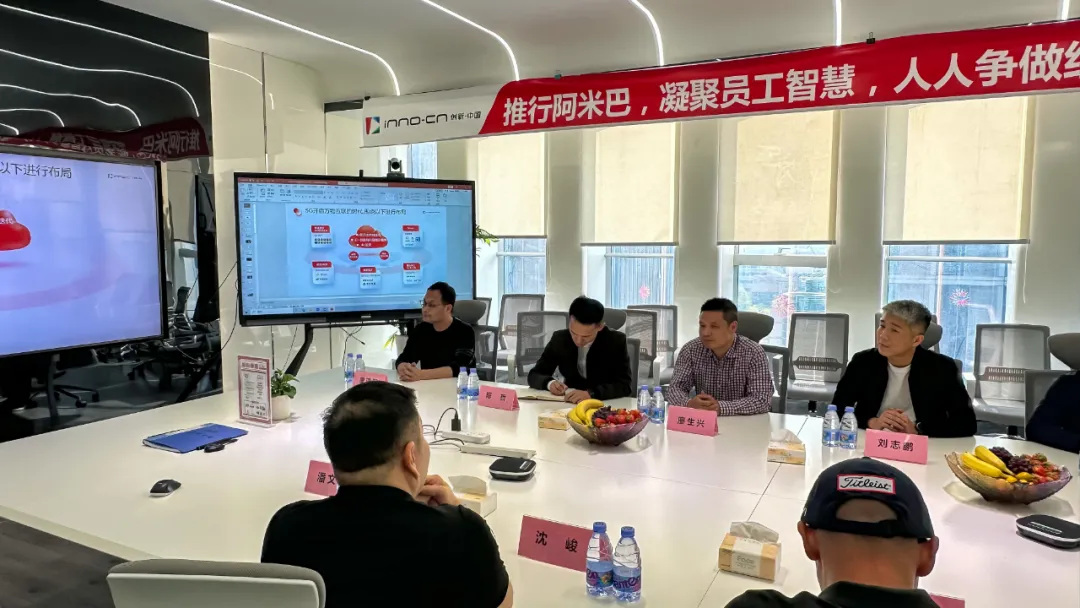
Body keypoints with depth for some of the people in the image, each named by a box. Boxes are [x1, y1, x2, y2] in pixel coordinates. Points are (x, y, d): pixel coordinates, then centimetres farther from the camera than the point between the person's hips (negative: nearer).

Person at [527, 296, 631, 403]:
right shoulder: (559, 339, -5)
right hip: (569, 405, 3)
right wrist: (549, 383, -21)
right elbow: (534, 375, 1)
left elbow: (624, 385, -18)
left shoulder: (616, 341, -12)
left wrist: (591, 394, -34)